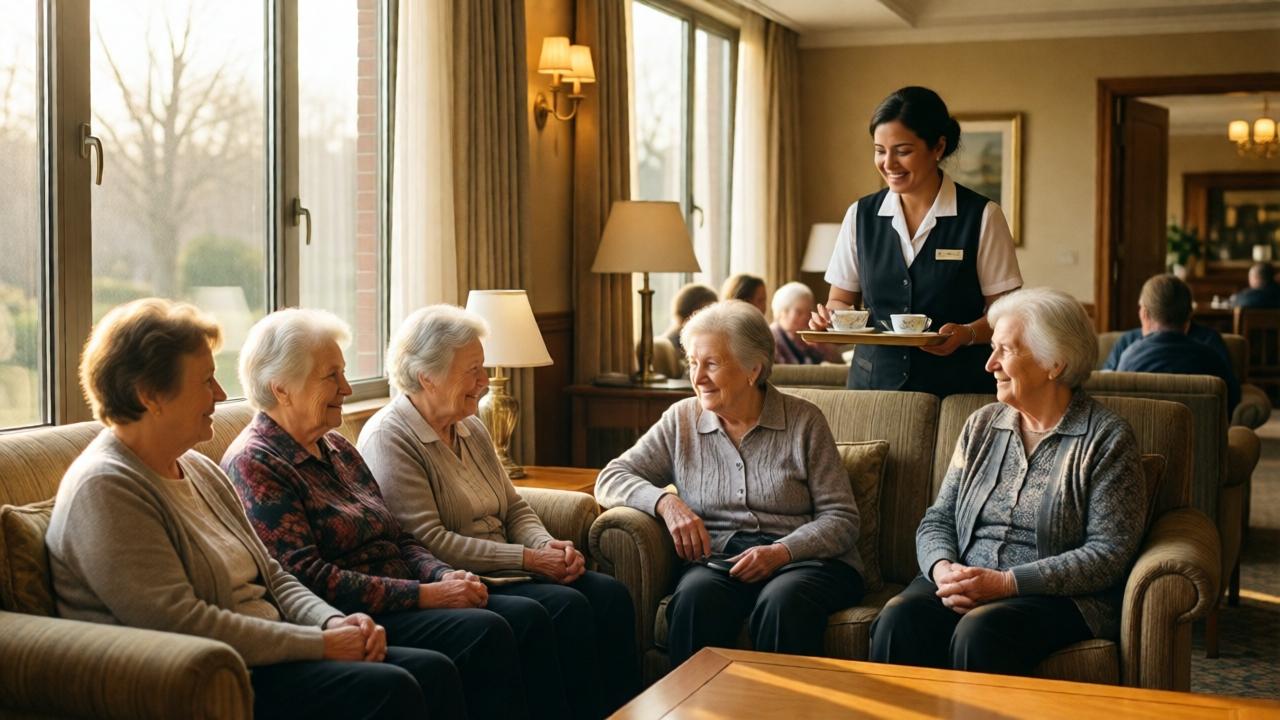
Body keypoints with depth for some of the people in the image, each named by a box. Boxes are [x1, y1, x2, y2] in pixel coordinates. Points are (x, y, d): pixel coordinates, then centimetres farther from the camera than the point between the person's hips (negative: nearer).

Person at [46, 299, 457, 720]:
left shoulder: (199, 469, 15)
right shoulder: (104, 488, -14)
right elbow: (181, 623, -21)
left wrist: (333, 622, -4)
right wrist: (321, 643, -17)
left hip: (269, 653, 9)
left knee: (434, 671, -10)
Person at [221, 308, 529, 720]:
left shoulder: (338, 449, 19)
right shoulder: (253, 465, -8)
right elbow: (306, 577, -17)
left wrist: (444, 576, -3)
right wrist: (426, 595, -19)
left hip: (399, 603, 8)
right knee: (484, 633, -28)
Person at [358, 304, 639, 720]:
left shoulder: (471, 429, 16)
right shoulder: (389, 439, -11)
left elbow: (514, 509, 18)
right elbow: (429, 542, -18)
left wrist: (549, 546, -5)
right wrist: (527, 558, -18)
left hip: (504, 574, 8)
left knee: (609, 594, -12)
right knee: (568, 607, -27)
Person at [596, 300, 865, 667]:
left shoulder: (804, 421, 5)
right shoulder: (681, 421, 12)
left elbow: (841, 519, 2)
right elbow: (610, 480, 10)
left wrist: (782, 551, -17)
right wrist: (665, 501, -10)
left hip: (805, 558, -1)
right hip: (717, 560, 2)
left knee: (781, 603, -36)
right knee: (696, 598, -33)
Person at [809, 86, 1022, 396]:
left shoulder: (982, 217, -2)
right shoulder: (860, 215, 8)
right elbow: (841, 300, 13)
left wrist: (968, 334, -20)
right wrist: (829, 317, -8)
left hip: (957, 385, -2)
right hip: (873, 382, 2)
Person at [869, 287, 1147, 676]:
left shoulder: (1107, 438, -1)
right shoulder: (982, 425, 15)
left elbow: (1110, 552, -9)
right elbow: (937, 520, 14)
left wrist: (1006, 582, -17)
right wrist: (943, 569, -10)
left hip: (1057, 597, -4)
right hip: (964, 585, 4)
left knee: (980, 632, -34)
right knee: (899, 619, -27)